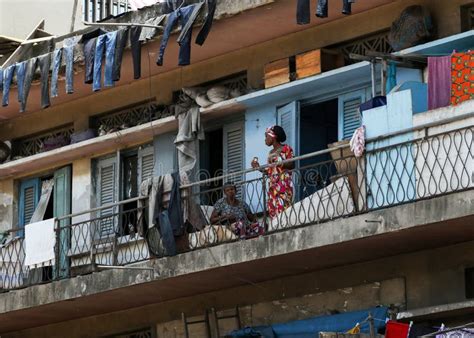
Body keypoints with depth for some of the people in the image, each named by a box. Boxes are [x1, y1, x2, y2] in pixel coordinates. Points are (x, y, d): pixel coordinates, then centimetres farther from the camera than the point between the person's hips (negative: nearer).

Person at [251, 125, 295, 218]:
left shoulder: (286, 149, 0)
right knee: (273, 210, -2)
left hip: (283, 184, -7)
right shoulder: (271, 153, 19)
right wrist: (258, 167, 8)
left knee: (282, 208, -16)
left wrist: (280, 163, -22)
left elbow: (292, 165, -8)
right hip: (272, 185, 7)